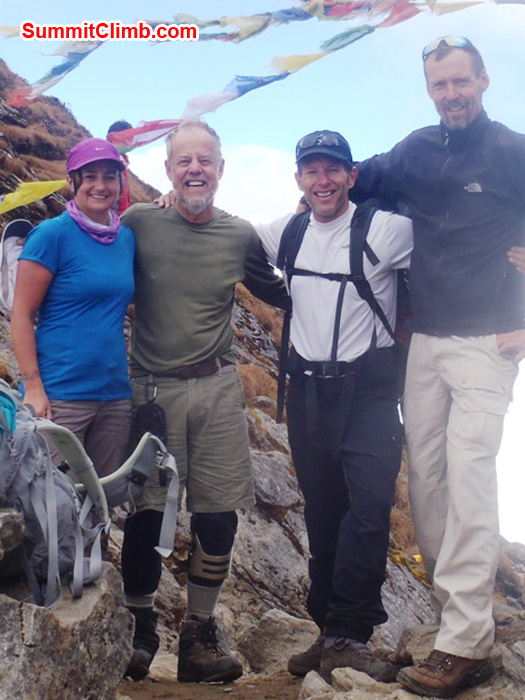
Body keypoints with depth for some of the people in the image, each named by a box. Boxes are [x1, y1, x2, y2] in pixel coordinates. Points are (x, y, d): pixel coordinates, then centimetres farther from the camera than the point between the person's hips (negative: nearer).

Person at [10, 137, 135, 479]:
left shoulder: (127, 237, 11)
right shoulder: (52, 234, -7)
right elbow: (21, 315, -8)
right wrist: (33, 388, -15)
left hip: (115, 394, 6)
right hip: (61, 396, -6)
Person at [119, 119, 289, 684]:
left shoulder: (239, 236, 7)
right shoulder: (139, 224, -1)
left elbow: (281, 294, 22)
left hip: (217, 389, 2)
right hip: (152, 389, -2)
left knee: (218, 514, 4)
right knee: (145, 512, 0)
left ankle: (200, 630, 20)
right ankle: (140, 627, 20)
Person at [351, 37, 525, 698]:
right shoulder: (417, 150, 12)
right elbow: (358, 181, 27)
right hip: (424, 339, 6)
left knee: (468, 475, -14)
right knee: (424, 472, 4)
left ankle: (464, 643, -12)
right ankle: (455, 604, 17)